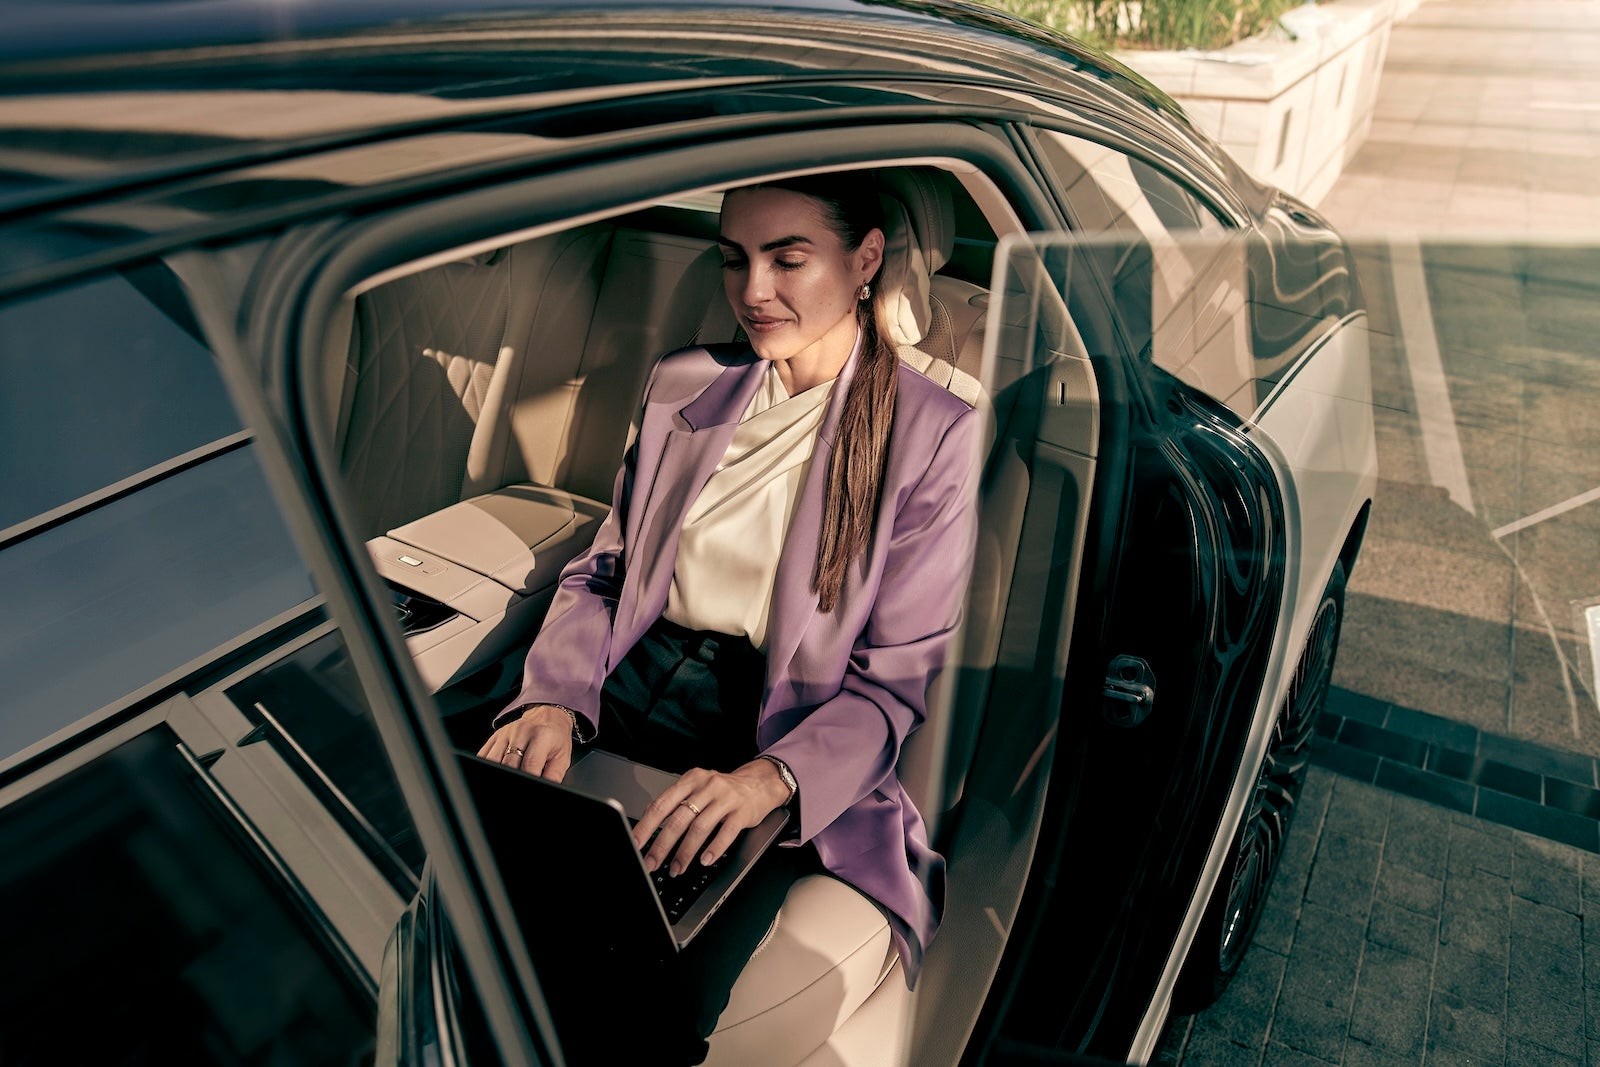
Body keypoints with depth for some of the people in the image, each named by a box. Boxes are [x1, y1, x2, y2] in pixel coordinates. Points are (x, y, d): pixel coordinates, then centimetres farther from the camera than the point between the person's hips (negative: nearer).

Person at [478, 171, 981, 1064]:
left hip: (787, 746, -3)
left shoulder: (936, 436, -3)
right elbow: (601, 568, 13)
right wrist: (554, 697, -7)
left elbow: (896, 678, -4)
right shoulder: (682, 387, 12)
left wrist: (768, 778, -22)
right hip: (631, 686, 4)